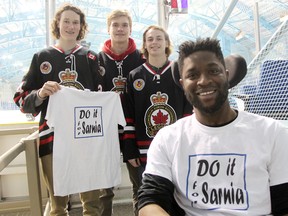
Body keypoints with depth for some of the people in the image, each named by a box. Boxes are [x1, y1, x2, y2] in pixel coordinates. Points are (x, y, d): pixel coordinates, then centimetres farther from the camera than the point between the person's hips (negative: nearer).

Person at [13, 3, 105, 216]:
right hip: (52, 136, 0)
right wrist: (40, 94, -15)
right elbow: (21, 98, 6)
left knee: (92, 199, 3)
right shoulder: (42, 57, 8)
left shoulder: (91, 57, 9)